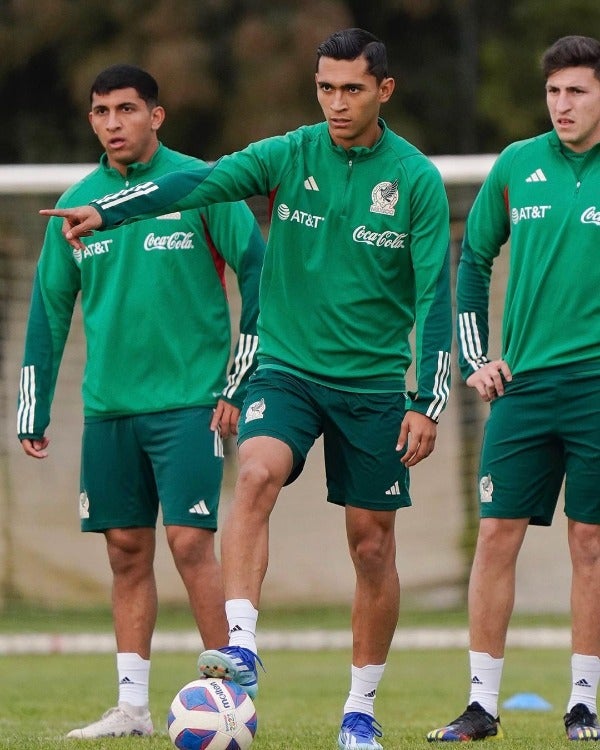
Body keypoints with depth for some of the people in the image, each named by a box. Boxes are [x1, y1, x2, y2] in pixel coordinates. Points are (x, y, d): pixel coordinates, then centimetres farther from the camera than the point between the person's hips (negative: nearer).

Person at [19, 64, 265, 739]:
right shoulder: (77, 203, 8)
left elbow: (260, 274, -3)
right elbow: (48, 309, 14)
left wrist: (241, 384, -6)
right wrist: (34, 412, 11)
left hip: (188, 399, -5)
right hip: (108, 405, 5)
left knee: (190, 540, -11)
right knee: (126, 550, 6)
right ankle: (131, 707, 10)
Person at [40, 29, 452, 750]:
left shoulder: (416, 180, -5)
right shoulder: (290, 156, -3)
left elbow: (433, 296, -5)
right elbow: (201, 183, -18)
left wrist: (427, 405, -10)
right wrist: (107, 210, -34)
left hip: (373, 382, 0)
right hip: (288, 366, 0)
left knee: (372, 546, 3)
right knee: (257, 474, -27)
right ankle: (240, 649, -34)